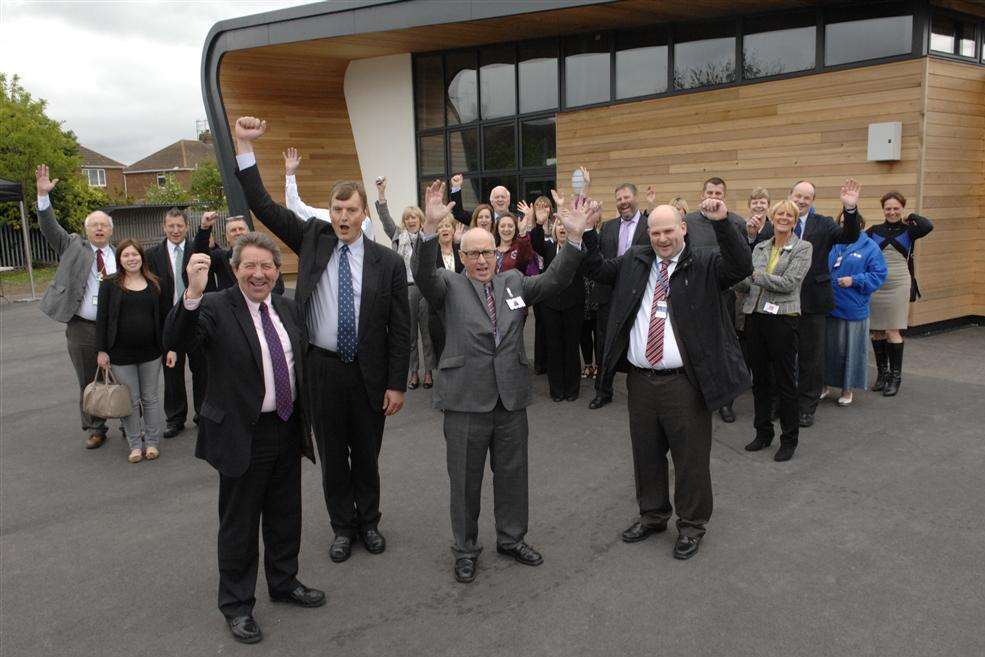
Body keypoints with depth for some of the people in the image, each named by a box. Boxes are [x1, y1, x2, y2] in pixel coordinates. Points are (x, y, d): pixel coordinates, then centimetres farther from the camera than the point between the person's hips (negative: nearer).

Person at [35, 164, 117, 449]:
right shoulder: (73, 247, 5)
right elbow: (49, 228, -8)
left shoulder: (118, 257, 7)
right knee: (88, 381, 8)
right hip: (81, 328, 0)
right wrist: (43, 195, -19)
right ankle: (95, 429, 20)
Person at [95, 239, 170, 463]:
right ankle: (135, 445, 15)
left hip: (151, 352, 2)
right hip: (121, 353, -1)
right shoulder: (109, 284, 0)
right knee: (130, 400, 4)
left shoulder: (154, 285, 6)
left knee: (151, 397, 8)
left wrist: (171, 347, 1)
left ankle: (152, 442, 19)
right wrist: (101, 350, -6)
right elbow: (102, 318, -1)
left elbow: (166, 316, 6)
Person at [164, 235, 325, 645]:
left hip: (288, 430, 6)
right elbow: (176, 341, -29)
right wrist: (192, 294, -44)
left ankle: (284, 583, 40)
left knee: (285, 515, 20)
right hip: (242, 436, -5)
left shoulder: (288, 308, 6)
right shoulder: (215, 308, -12)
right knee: (239, 524, 9)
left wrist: (305, 420, 14)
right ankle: (236, 605, 26)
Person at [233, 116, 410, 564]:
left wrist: (397, 384, -5)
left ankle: (369, 522, 34)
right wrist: (244, 144, -13)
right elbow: (262, 205, -4)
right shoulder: (313, 239, 1)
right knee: (332, 455, 12)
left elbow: (400, 328, -2)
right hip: (321, 368, 1)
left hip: (369, 373, -1)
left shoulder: (387, 262, -3)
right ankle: (343, 527, 30)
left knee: (367, 454, 14)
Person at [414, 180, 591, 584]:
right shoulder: (448, 286, -2)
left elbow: (555, 280, -3)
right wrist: (431, 228, -38)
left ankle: (512, 539, 35)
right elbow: (423, 275, -22)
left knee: (512, 473, 16)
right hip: (466, 399, -3)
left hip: (511, 398, 3)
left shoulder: (514, 282, 8)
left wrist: (574, 237, -17)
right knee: (465, 479, 9)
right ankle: (466, 549, 26)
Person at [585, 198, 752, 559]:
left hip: (684, 382, -4)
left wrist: (721, 223, -29)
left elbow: (742, 266, -18)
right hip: (640, 378, 4)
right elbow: (596, 270, 10)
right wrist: (585, 233, -4)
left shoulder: (704, 264, -3)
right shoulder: (633, 261, 10)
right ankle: (652, 515, 38)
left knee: (691, 458, 7)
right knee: (646, 453, 18)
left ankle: (691, 525, 25)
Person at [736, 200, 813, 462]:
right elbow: (747, 284, 11)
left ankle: (789, 439, 14)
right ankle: (763, 432, 26)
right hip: (755, 316, 5)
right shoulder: (760, 247, 12)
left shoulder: (803, 248, -3)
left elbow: (788, 283, -14)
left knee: (785, 382, 2)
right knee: (759, 378, 13)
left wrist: (756, 275, -15)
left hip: (782, 319, -5)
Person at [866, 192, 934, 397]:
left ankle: (896, 376, 6)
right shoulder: (874, 231, 9)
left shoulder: (908, 230, 3)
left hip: (898, 286, -2)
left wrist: (911, 217, -3)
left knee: (893, 332, -5)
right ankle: (882, 373, 20)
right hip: (874, 286, 3)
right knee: (877, 332, 7)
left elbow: (928, 226, -16)